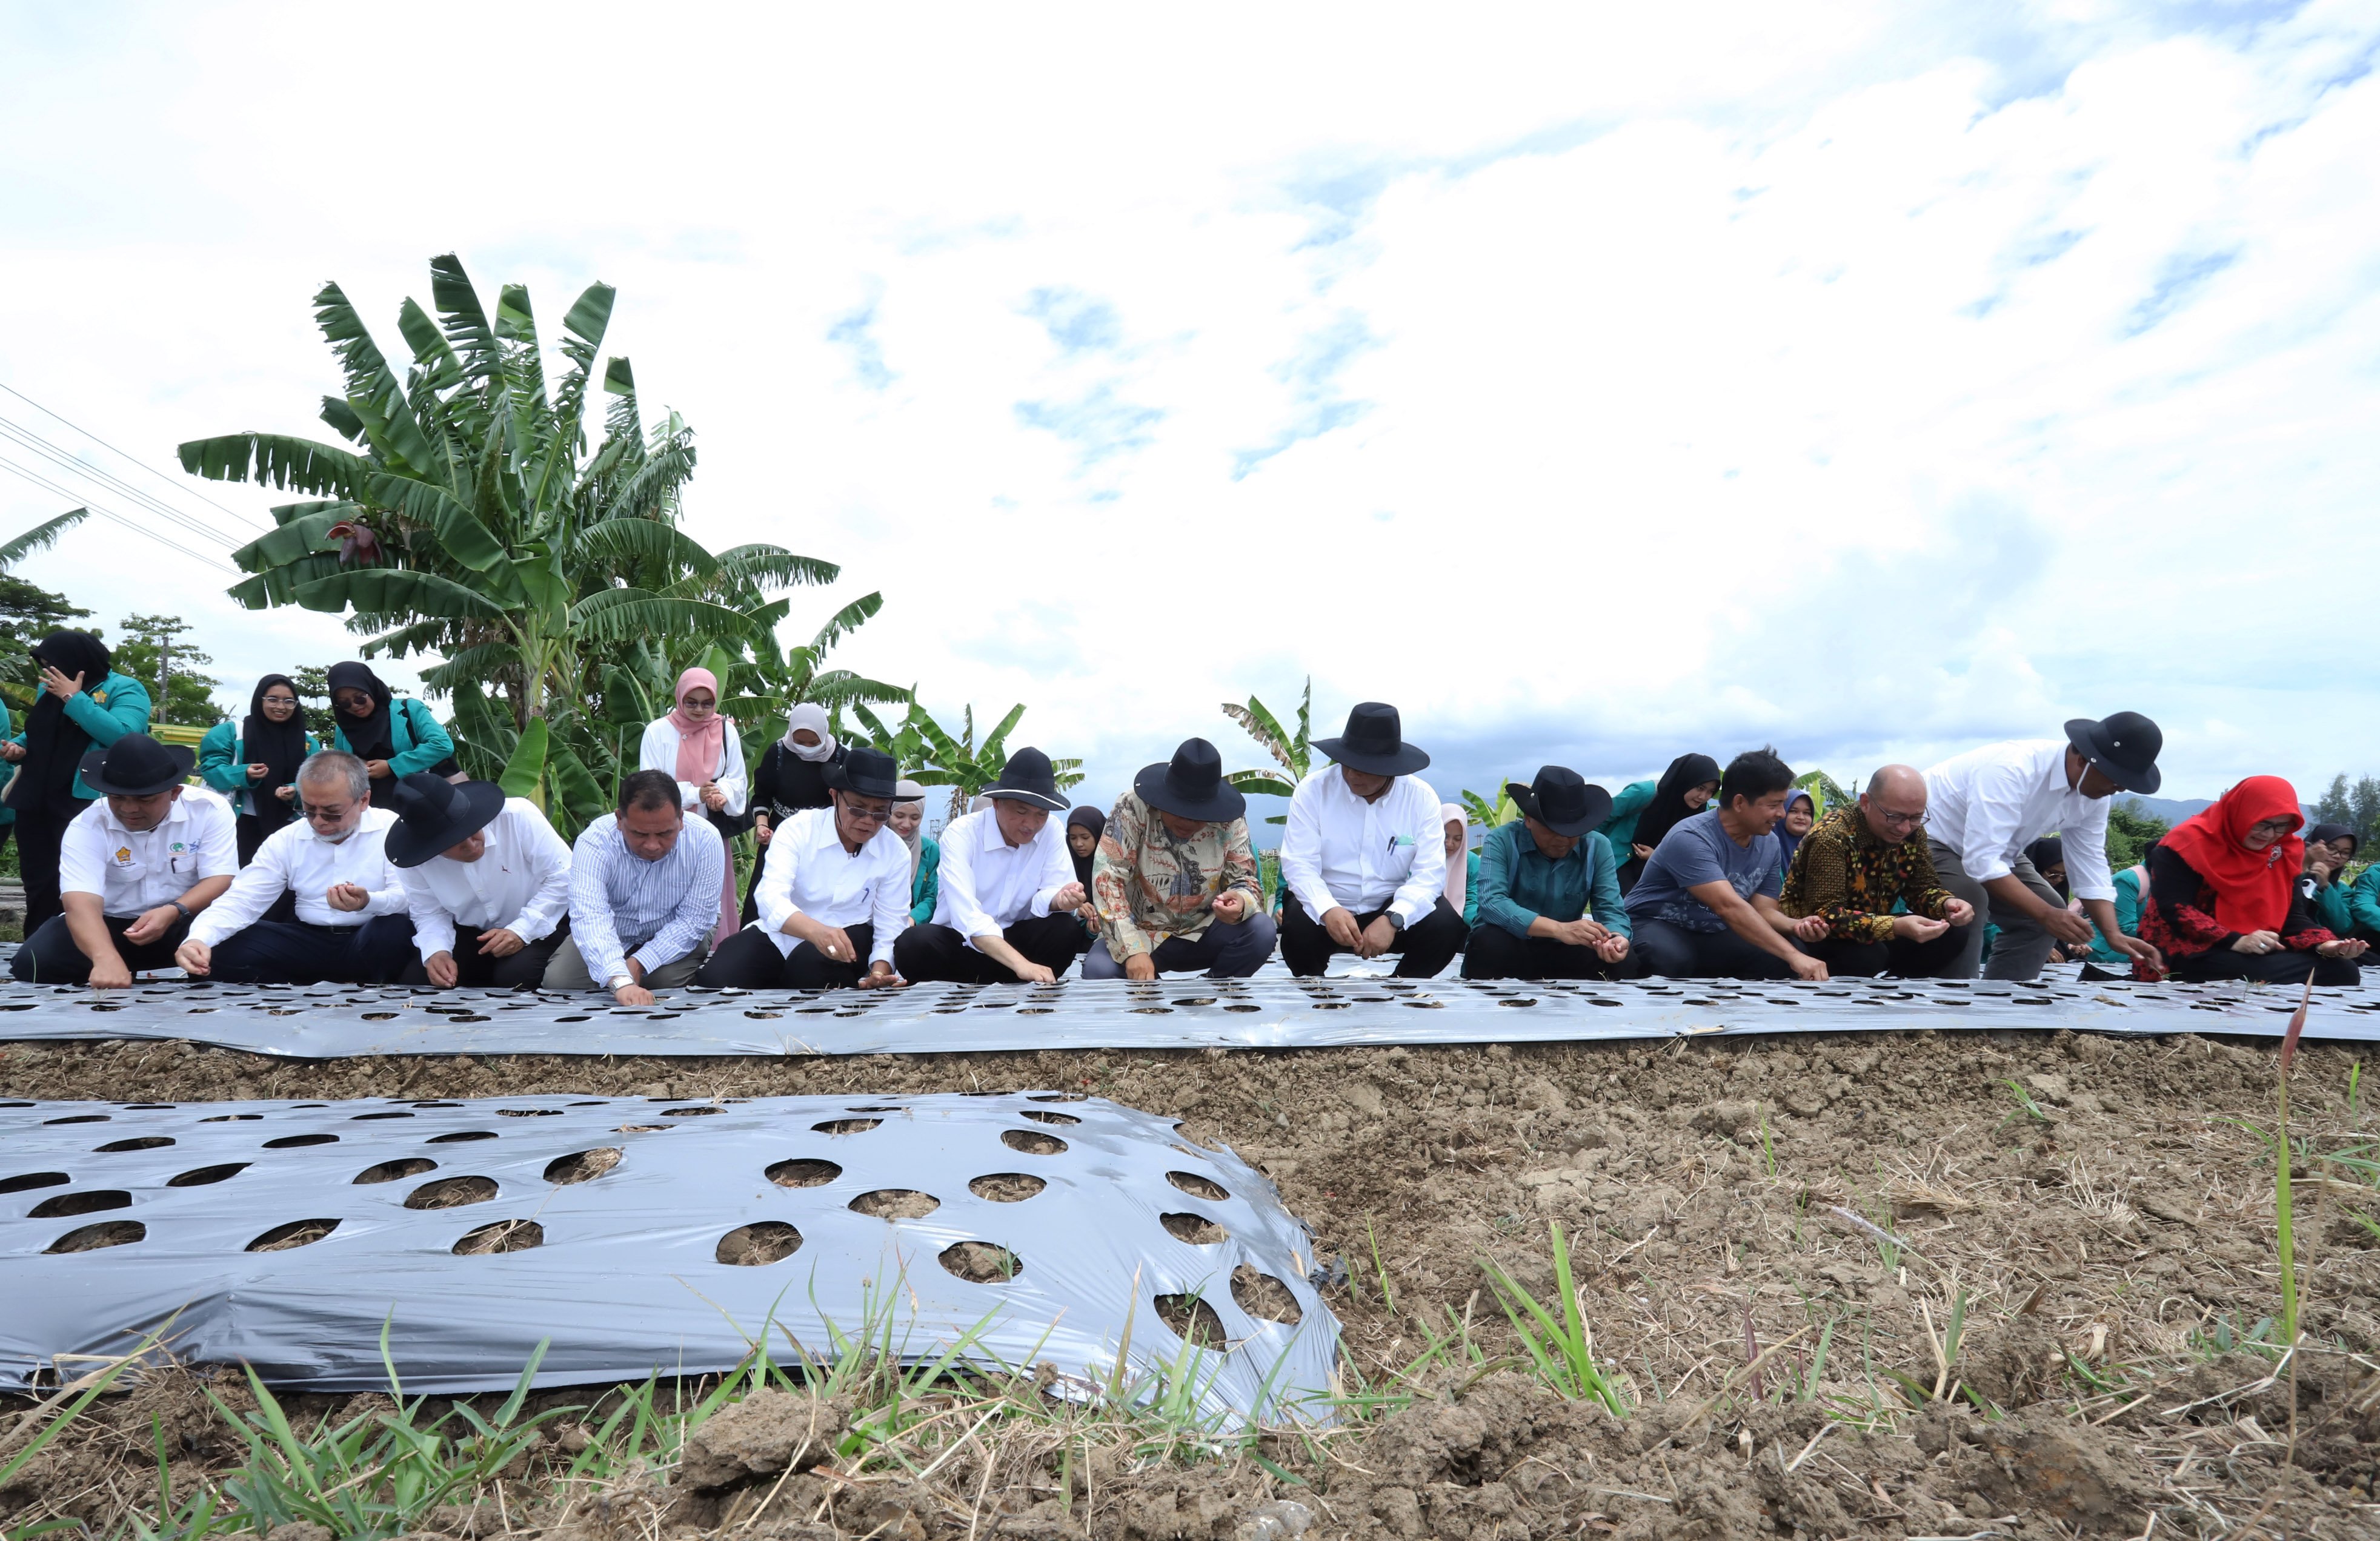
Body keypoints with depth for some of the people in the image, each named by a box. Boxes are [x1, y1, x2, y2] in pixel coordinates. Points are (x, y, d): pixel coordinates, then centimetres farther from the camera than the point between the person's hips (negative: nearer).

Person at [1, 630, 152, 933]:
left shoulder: (124, 688, -6)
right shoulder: (51, 688, 13)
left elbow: (122, 735, -23)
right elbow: (39, 733, 26)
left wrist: (74, 698, -17)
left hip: (86, 804, -7)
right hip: (36, 801, 7)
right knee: (38, 886, 12)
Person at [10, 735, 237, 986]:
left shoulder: (210, 810, -11)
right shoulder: (87, 827, -12)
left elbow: (221, 881, -14)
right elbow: (82, 902, -27)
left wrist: (174, 912, -36)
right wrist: (106, 958, -47)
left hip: (188, 922, -1)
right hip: (112, 926, 1)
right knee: (35, 961, -25)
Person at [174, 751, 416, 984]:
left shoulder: (391, 830, -7)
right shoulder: (286, 840, 5)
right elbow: (243, 899, 0)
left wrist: (368, 902, -38)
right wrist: (200, 938, -20)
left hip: (378, 944, -4)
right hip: (310, 943, 4)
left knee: (395, 928, -38)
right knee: (220, 951, -15)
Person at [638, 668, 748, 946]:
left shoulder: (726, 731, 5)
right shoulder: (658, 732, -3)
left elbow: (738, 779, 5)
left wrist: (723, 795, -19)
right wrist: (696, 794, -21)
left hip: (713, 831, 2)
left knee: (715, 900, 5)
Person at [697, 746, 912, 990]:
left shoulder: (896, 853, -7)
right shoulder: (797, 829, -14)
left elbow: (891, 924, -6)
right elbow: (771, 897, -29)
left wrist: (880, 970, -29)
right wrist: (815, 930, -50)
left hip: (847, 939, 0)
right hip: (778, 936, 1)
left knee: (810, 964, -35)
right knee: (714, 980, -23)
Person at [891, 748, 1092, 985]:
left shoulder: (1051, 832, -7)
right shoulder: (961, 833, -20)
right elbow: (968, 917, -32)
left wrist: (1060, 899, -36)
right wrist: (1020, 963, -46)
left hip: (1013, 938, 3)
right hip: (960, 940, -3)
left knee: (1067, 931, -25)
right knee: (914, 944, -33)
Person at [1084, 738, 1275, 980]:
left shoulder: (1229, 819, -12)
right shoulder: (1133, 808, -19)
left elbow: (1246, 879, -8)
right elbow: (1108, 879, -22)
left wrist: (1241, 903, -35)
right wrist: (1134, 950, -34)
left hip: (1203, 933, 2)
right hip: (1140, 934, -1)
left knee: (1262, 930, -25)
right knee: (1097, 970, -30)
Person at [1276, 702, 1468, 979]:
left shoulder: (1422, 797, -7)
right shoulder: (1313, 790, -10)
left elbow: (1430, 871, -14)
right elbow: (1299, 863, -16)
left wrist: (1393, 919, -32)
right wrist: (1327, 910, -36)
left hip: (1392, 909, 1)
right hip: (1326, 909, -1)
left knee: (1445, 925, -25)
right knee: (1298, 924, -33)